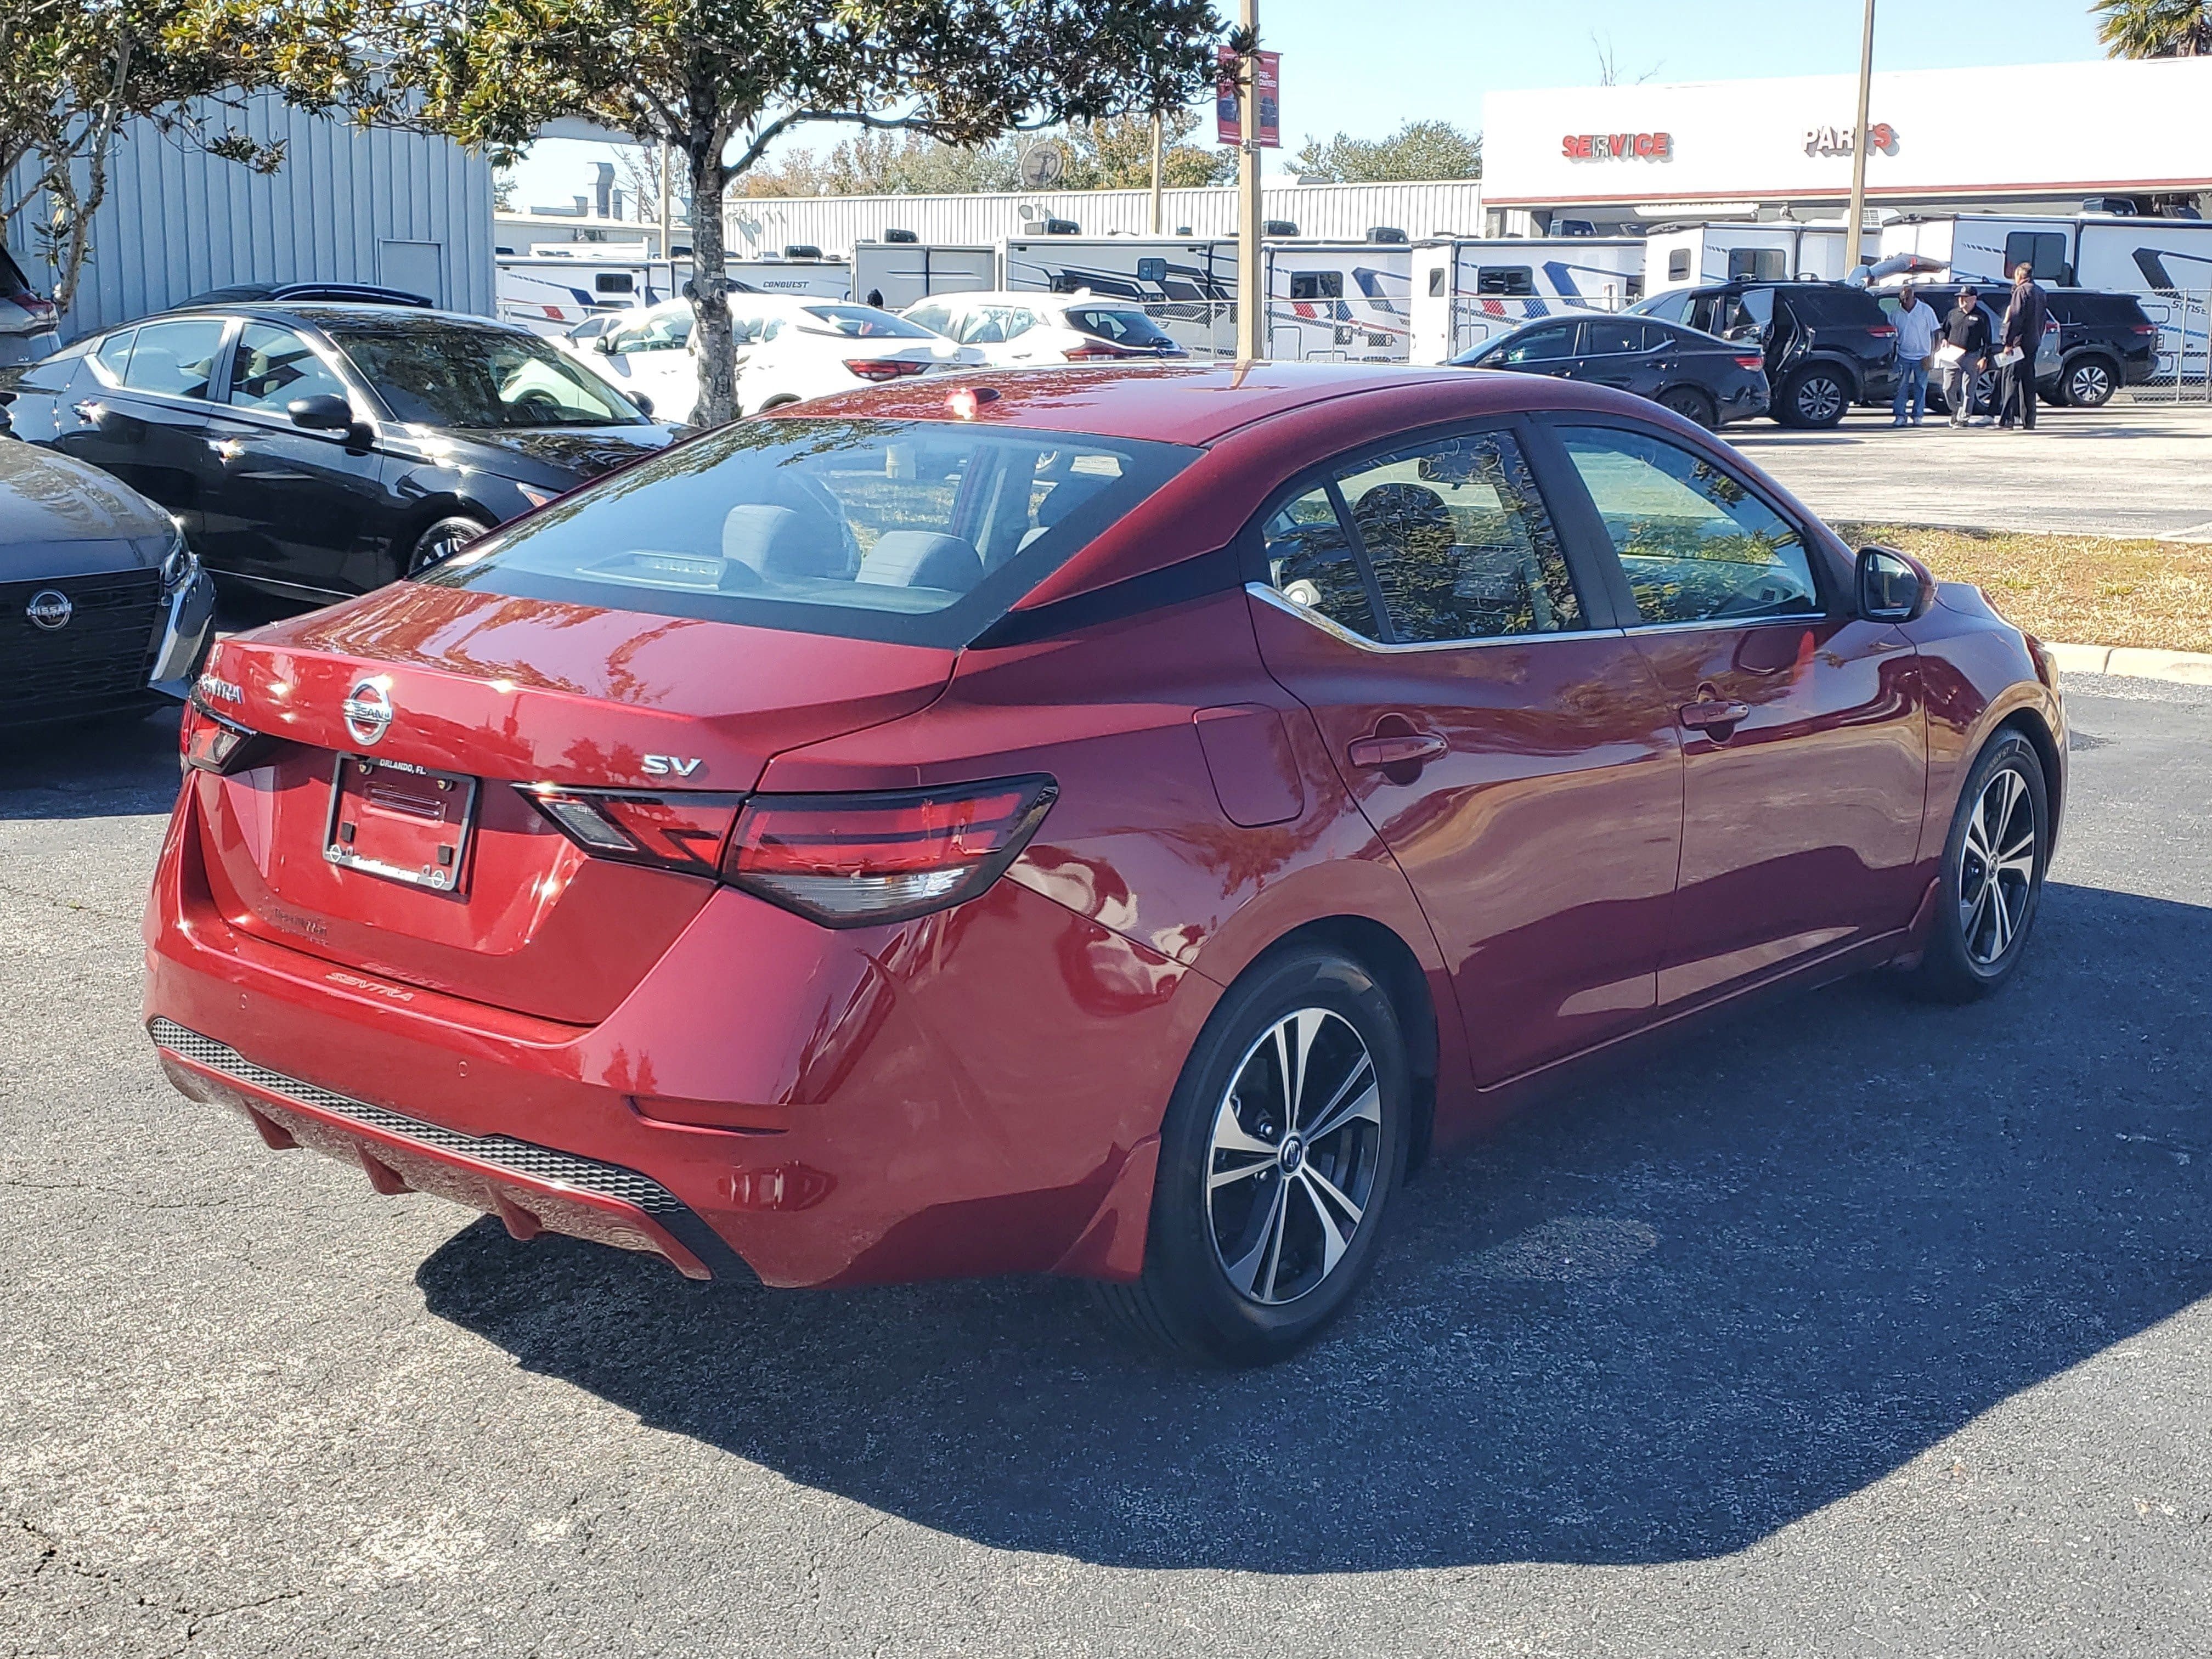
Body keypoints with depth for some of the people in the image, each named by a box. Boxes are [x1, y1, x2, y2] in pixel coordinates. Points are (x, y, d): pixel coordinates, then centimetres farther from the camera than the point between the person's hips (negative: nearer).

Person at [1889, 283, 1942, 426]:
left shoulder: (1926, 310, -5)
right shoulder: (1897, 312, 1)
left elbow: (1934, 332, -1)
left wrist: (1932, 354, -9)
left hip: (1921, 357, -1)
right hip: (1903, 356, 2)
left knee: (1920, 388, 4)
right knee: (1901, 387, -2)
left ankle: (1918, 416, 12)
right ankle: (1900, 416, 3)